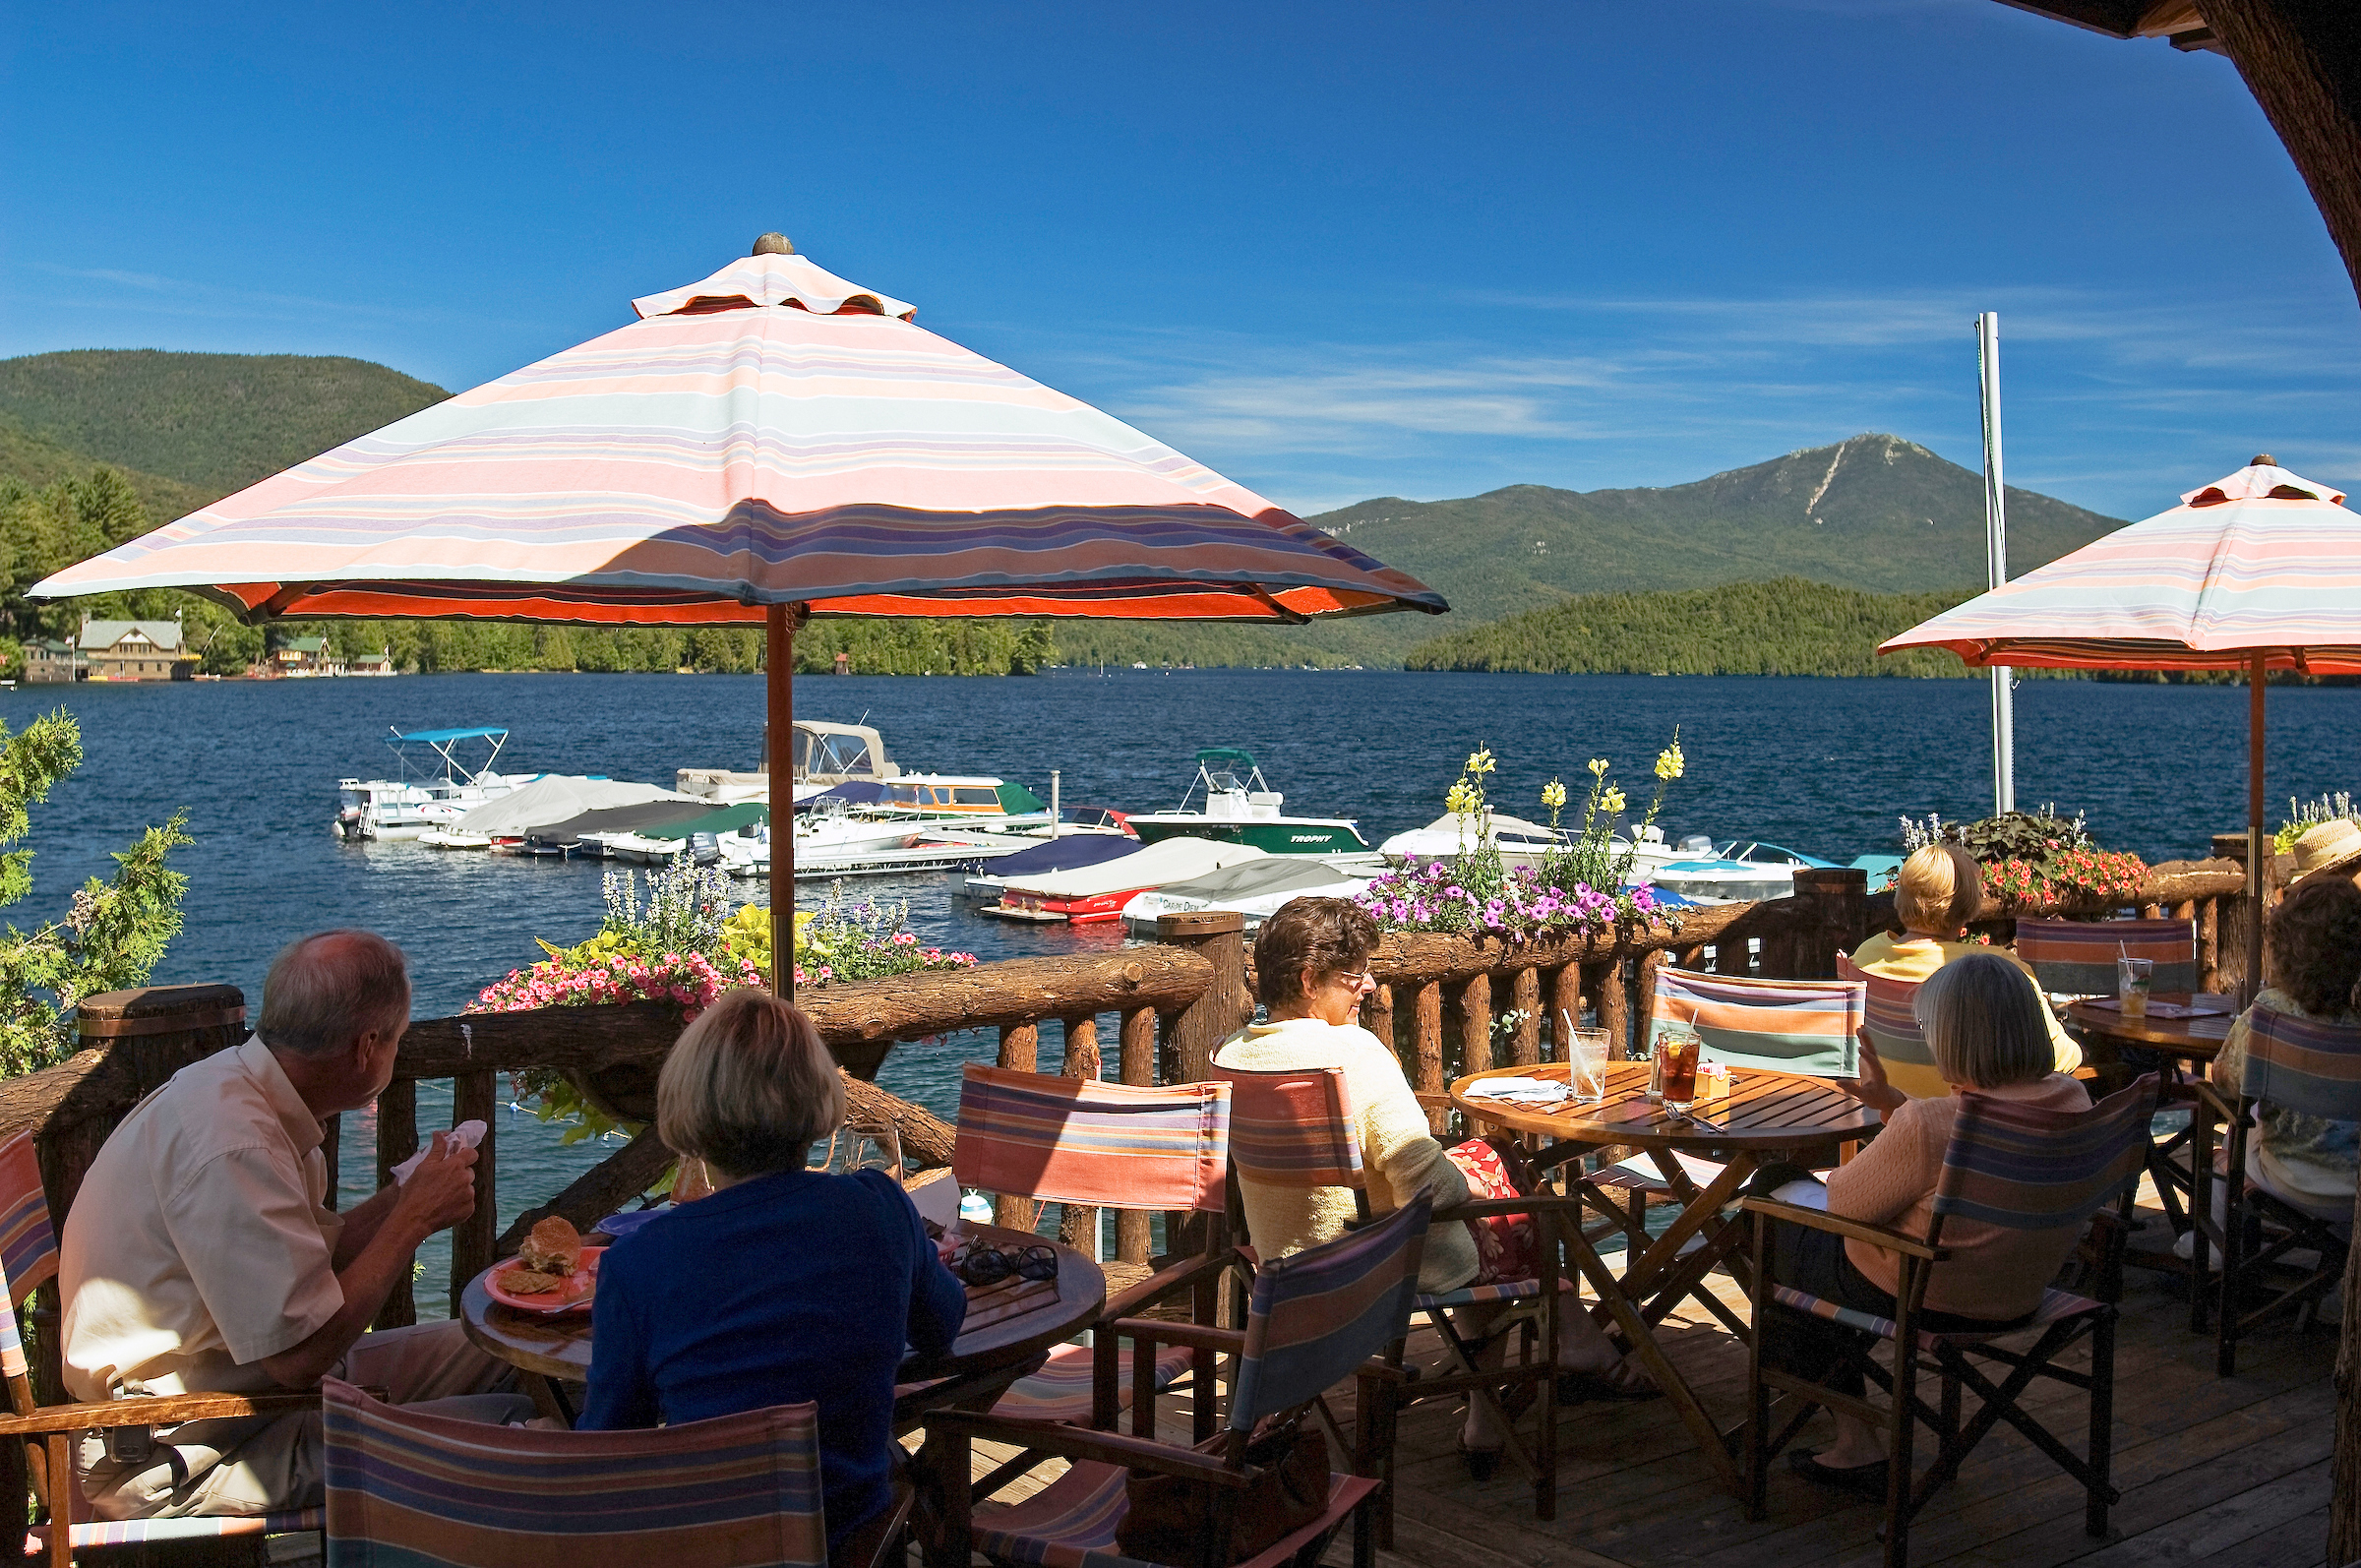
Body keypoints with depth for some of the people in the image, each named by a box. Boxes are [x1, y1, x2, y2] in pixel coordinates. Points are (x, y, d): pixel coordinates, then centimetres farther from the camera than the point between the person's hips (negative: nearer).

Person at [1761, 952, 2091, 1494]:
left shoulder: (1927, 1125, -34)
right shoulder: (2072, 1100, -10)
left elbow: (1846, 1202, -17)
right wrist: (1891, 1102, 12)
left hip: (1912, 1299, -7)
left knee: (1775, 1188, 18)